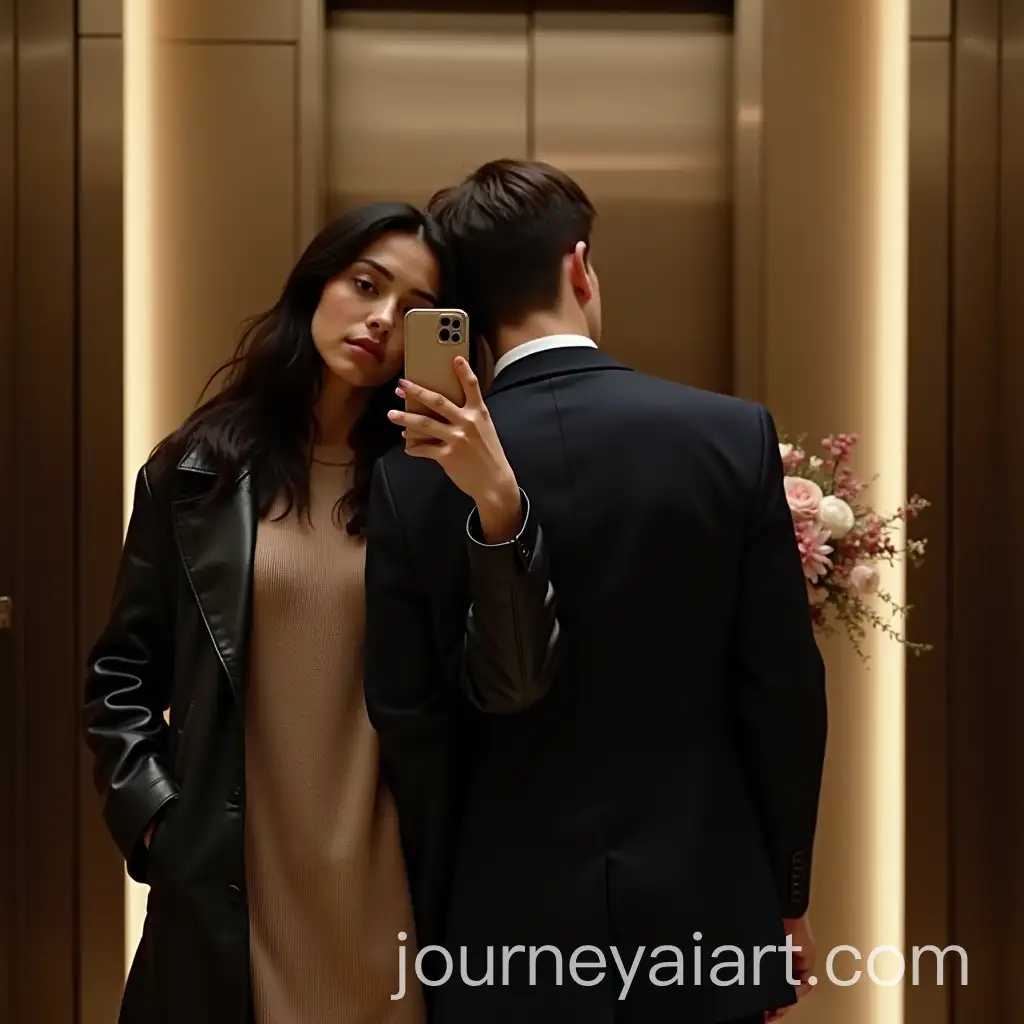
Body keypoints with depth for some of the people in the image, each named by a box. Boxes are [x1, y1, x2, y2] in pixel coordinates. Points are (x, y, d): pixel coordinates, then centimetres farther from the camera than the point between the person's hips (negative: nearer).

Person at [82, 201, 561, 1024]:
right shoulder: (194, 471, 1)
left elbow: (510, 679, -16)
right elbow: (123, 672, 8)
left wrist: (498, 499, -26)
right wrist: (154, 819, -3)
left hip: (397, 887, -1)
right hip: (228, 887, 1)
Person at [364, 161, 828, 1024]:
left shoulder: (415, 475, -8)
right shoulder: (733, 435, -9)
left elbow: (405, 720, -3)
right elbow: (784, 688, -6)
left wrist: (447, 911, 11)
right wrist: (787, 895, 6)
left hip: (509, 921, 1)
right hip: (704, 906, 0)